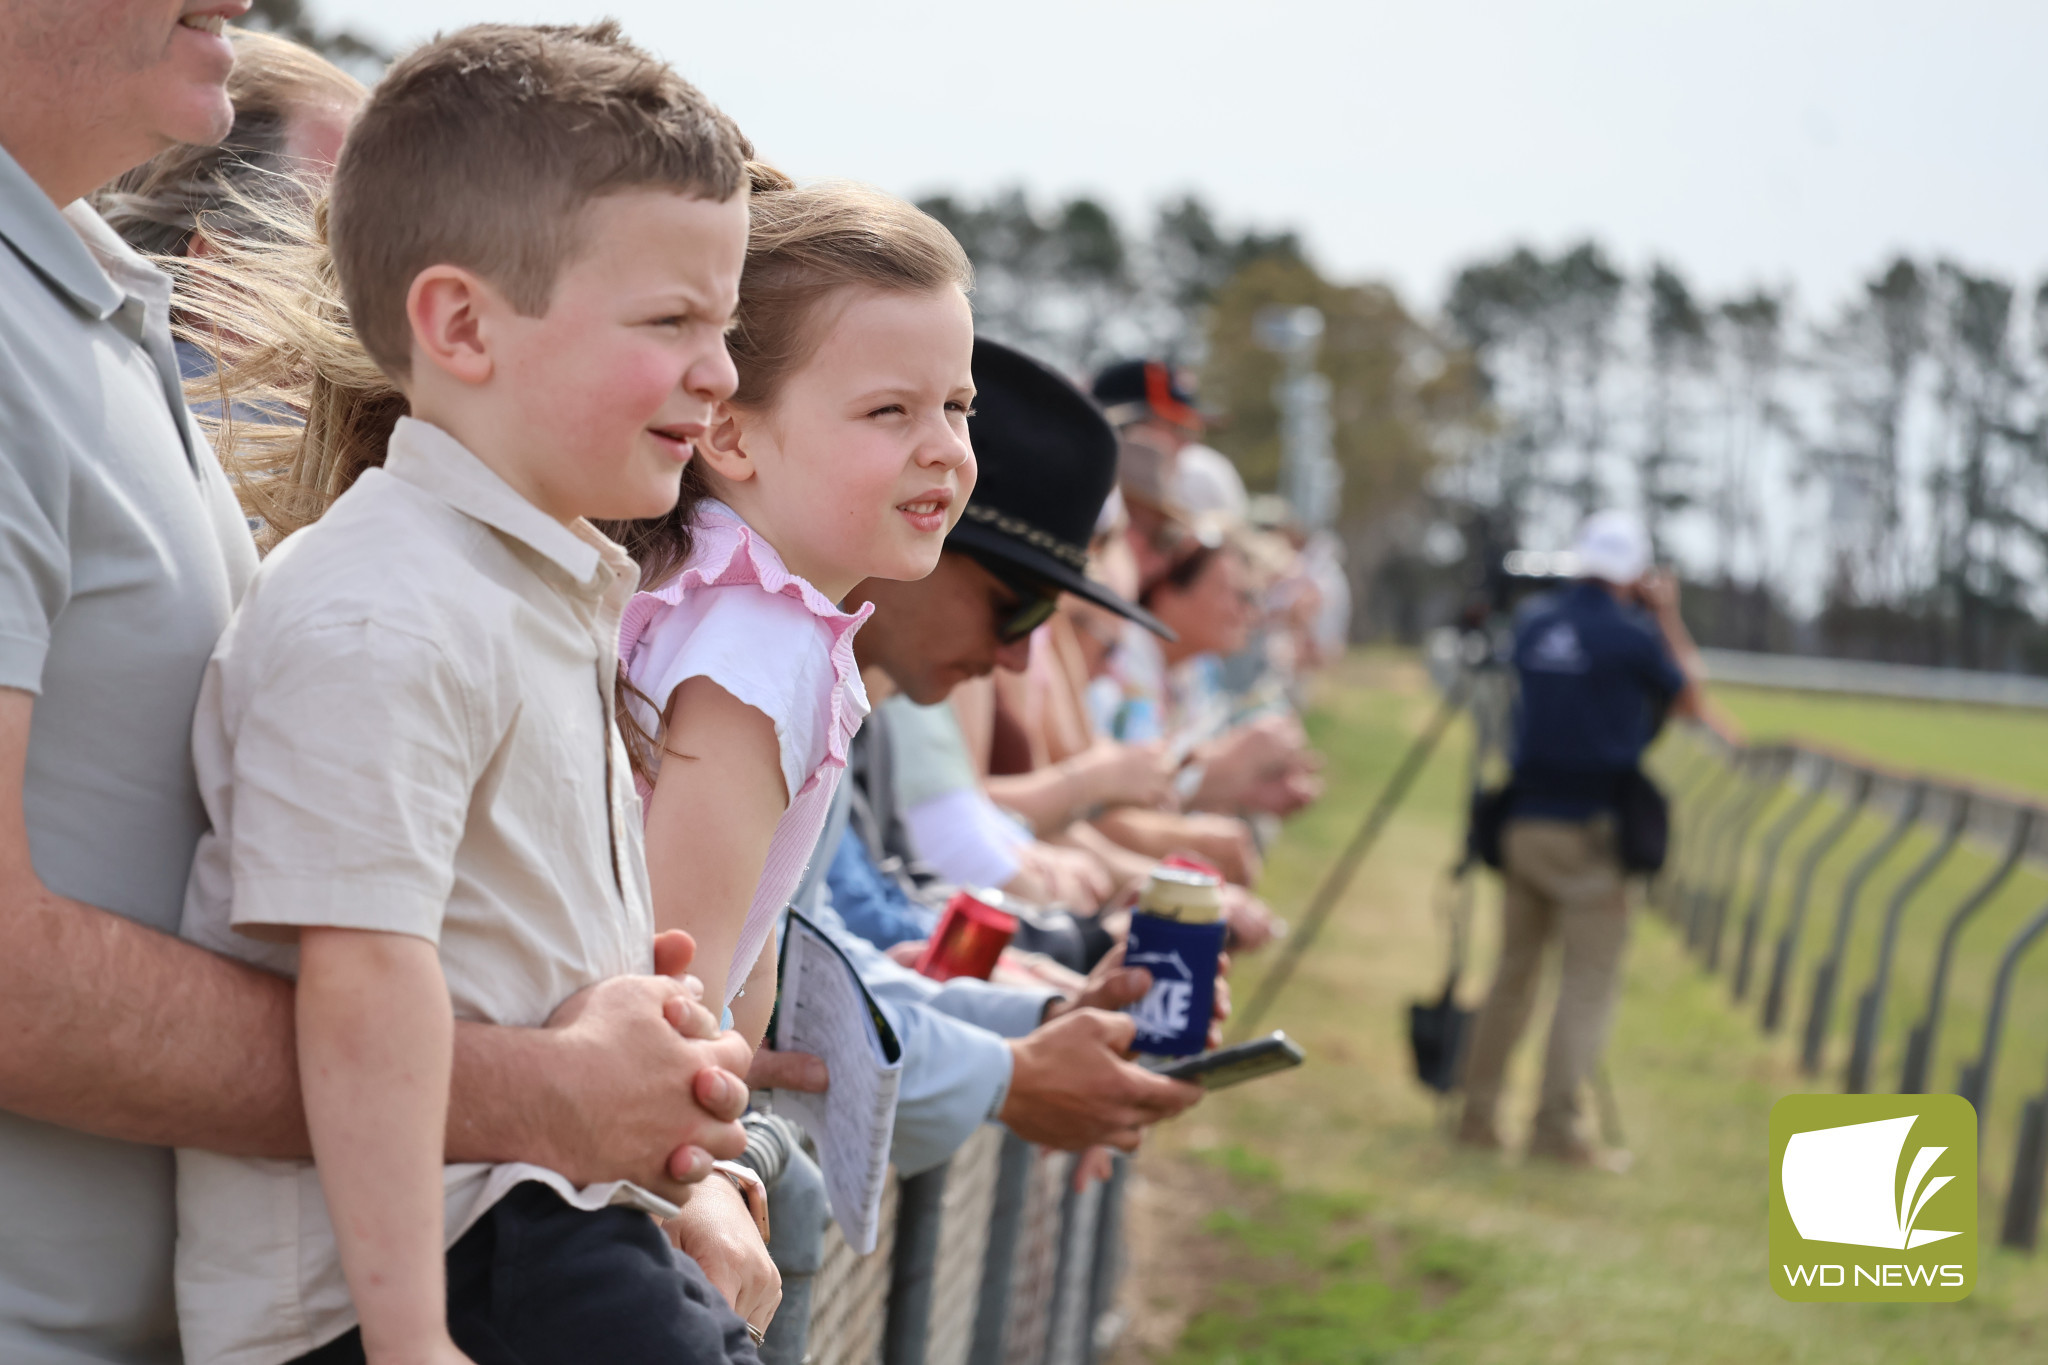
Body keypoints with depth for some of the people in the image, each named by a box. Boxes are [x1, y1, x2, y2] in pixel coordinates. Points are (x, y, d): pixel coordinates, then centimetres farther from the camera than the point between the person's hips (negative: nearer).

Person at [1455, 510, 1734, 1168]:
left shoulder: (1534, 625, 7)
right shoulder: (1632, 635, -9)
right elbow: (1692, 701, 7)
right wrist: (1668, 620, 14)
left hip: (1524, 821, 6)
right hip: (1590, 827, -6)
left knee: (1513, 971, 13)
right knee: (1589, 981, -2)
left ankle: (1478, 1113, 14)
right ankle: (1556, 1125, -7)